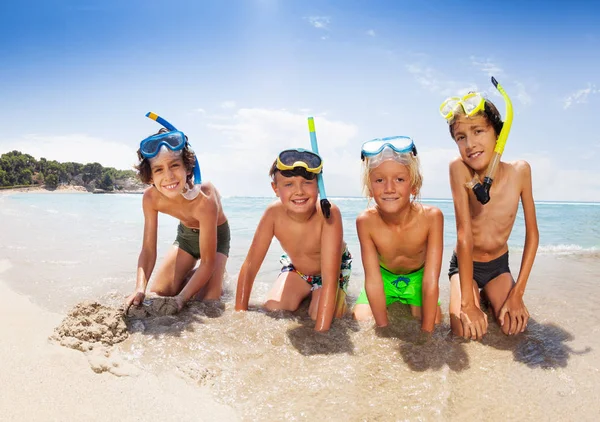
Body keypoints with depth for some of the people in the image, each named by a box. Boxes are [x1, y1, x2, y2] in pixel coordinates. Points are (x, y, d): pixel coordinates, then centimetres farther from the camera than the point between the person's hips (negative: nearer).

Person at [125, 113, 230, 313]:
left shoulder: (205, 201, -41)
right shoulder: (151, 198, -26)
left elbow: (208, 262, -35)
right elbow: (148, 250, -20)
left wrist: (181, 298, -42)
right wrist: (140, 289, -35)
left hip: (216, 236, -4)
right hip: (186, 235, 5)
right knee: (157, 295, 0)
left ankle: (217, 277, 16)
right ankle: (192, 276, 25)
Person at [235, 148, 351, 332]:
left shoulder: (329, 213, -39)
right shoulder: (273, 213, -29)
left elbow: (330, 279, -40)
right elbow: (250, 266, -22)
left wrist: (320, 332, -44)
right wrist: (240, 313, -25)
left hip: (334, 269, -3)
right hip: (296, 269, 3)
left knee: (319, 317, -23)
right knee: (272, 310, -15)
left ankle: (340, 295, 12)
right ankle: (305, 294, 18)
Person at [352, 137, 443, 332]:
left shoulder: (431, 217, -31)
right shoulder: (366, 221, -28)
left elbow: (430, 280, -29)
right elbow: (373, 280, -25)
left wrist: (426, 332, -31)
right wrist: (384, 328, -28)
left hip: (417, 278, 0)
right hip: (384, 278, 0)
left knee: (434, 320, -17)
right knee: (362, 318, -16)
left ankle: (407, 303, 17)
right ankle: (394, 302, 17)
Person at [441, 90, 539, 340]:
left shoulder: (519, 171, -16)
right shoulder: (459, 169, -25)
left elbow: (532, 234, -9)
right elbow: (464, 235, -29)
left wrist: (517, 293, -15)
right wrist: (467, 302, -28)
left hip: (498, 265, 3)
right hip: (465, 265, -2)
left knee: (514, 326, -17)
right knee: (465, 330, -23)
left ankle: (489, 297, 18)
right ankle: (476, 298, 14)